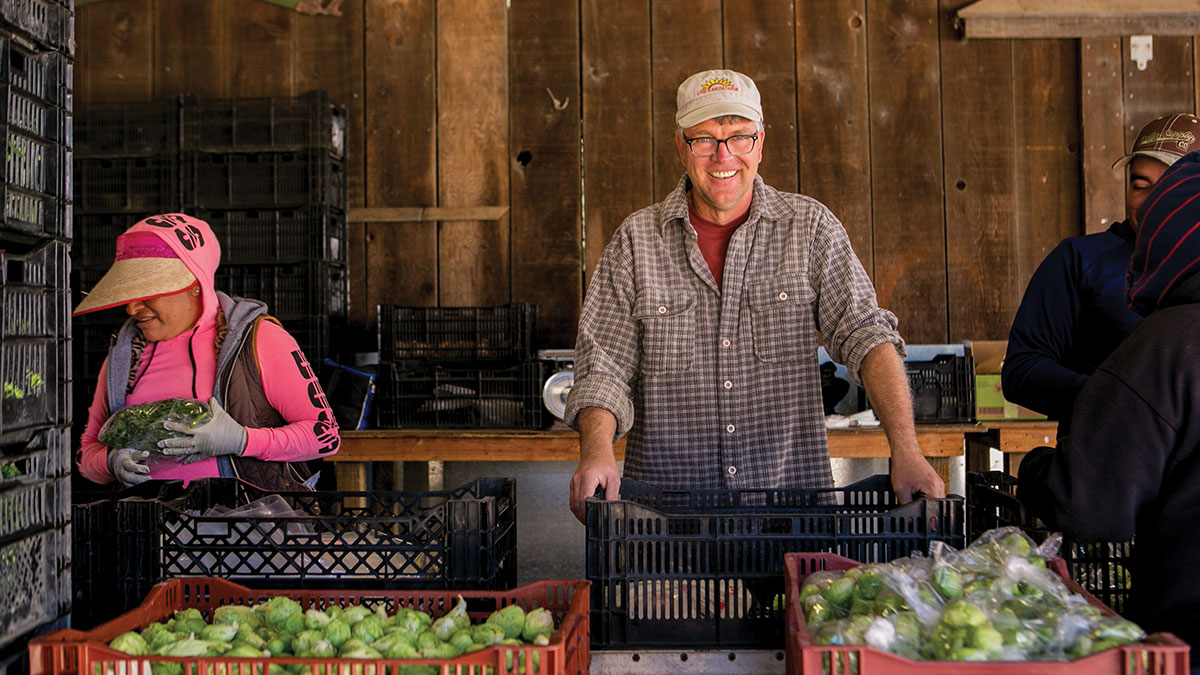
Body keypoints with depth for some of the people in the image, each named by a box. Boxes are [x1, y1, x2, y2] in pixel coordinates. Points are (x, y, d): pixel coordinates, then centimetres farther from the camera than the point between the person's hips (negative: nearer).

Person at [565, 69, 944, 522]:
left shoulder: (810, 227, 6)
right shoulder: (636, 240, 6)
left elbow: (866, 335, -3)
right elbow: (605, 367, 3)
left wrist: (905, 452, -16)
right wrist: (596, 452, -17)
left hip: (792, 486, 0)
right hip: (667, 498, 0)